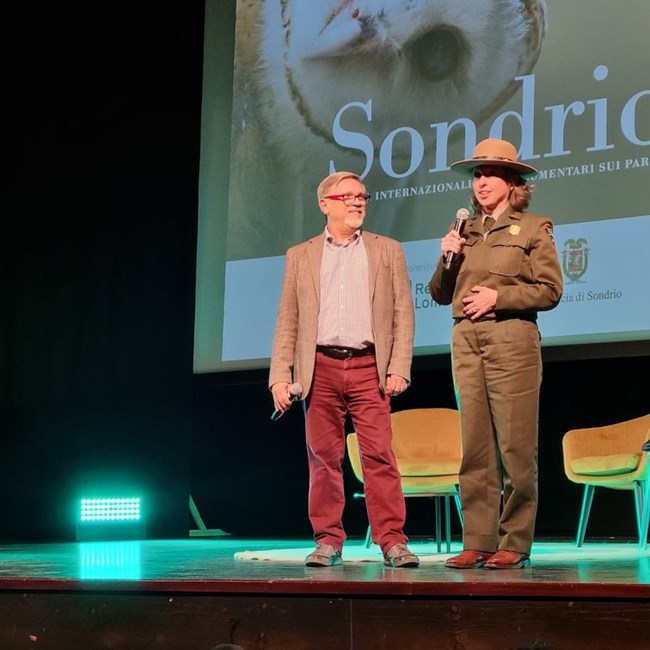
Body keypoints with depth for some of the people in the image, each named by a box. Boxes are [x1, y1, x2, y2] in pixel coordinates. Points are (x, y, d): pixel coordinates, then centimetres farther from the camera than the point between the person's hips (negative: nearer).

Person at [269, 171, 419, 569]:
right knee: (324, 458, 3)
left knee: (380, 455, -7)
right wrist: (280, 376, 0)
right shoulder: (301, 256, 13)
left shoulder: (388, 251, 12)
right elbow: (287, 322, 10)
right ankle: (328, 541, 10)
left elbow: (404, 315, 6)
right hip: (320, 367, 1)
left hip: (369, 367, -1)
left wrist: (399, 369, -5)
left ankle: (392, 541, -5)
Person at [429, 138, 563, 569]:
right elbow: (440, 294, 18)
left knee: (516, 448, -5)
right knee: (475, 449, 2)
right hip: (466, 341, 4)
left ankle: (515, 545, -1)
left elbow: (550, 290, -2)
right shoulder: (465, 231, 17)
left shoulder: (533, 228, 5)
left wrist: (498, 295, -11)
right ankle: (478, 542, 4)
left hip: (512, 340, -4)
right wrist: (448, 260, 0)